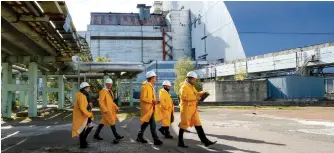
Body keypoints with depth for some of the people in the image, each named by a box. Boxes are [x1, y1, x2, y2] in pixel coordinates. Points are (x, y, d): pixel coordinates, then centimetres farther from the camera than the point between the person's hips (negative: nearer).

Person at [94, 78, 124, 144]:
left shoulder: (110, 91, 14)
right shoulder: (103, 91, -13)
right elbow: (100, 102, -18)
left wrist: (116, 107, 12)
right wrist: (105, 110, -24)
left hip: (110, 109, 9)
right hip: (106, 110, -9)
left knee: (103, 122, 13)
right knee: (112, 122, -6)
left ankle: (96, 135, 23)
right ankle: (116, 136, 1)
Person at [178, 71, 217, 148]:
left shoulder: (192, 86, 16)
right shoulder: (184, 86, -13)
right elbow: (184, 97, -23)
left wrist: (200, 93, 3)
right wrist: (195, 97, -20)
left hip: (193, 108, 9)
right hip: (186, 108, -9)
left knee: (198, 124, 6)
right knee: (184, 124, 0)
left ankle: (205, 141, 7)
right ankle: (180, 142, 11)